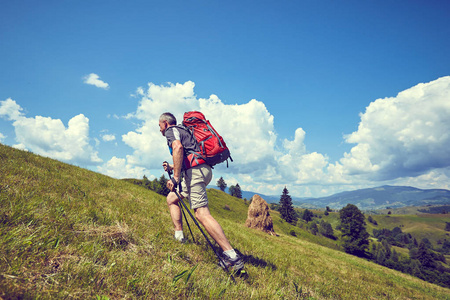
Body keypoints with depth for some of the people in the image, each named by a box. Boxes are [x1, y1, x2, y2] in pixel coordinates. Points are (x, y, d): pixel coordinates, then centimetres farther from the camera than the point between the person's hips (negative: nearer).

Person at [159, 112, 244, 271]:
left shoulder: (171, 131, 5)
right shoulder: (182, 131, 34)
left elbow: (178, 147, -19)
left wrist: (176, 177, -22)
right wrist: (172, 167, 37)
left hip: (195, 171, -10)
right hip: (203, 170, 10)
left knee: (202, 214, -18)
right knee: (171, 199, 20)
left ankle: (232, 257, -22)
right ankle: (179, 237, 13)